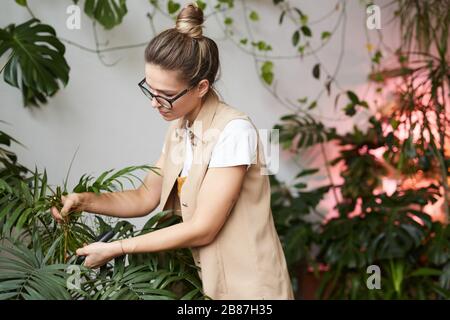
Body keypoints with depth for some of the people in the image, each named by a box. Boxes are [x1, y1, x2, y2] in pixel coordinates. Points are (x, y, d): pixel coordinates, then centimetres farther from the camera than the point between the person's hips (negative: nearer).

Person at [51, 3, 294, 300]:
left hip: (245, 287, -7)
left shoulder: (234, 131, -22)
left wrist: (116, 249, -18)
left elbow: (202, 228, -22)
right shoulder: (179, 127, 3)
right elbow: (146, 197, 9)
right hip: (205, 277, 7)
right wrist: (85, 200, -7)